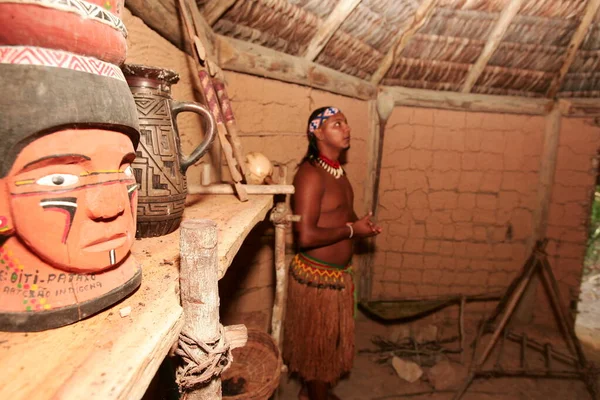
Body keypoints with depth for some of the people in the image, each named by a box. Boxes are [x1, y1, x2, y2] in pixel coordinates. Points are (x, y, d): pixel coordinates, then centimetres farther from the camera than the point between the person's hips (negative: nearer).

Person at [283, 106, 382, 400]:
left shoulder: (336, 170, 6)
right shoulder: (310, 174, -23)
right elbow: (305, 236, -30)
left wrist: (360, 225, -1)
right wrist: (352, 230, -19)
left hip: (338, 273, 9)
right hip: (316, 276, -9)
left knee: (329, 339, 25)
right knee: (318, 343, 12)